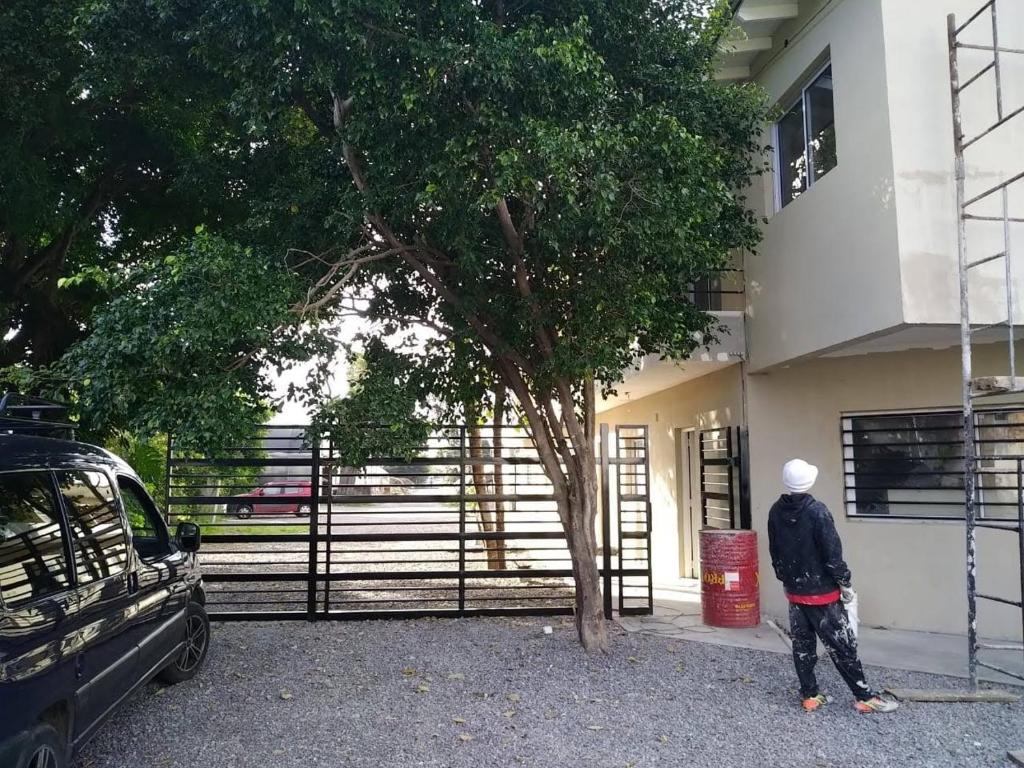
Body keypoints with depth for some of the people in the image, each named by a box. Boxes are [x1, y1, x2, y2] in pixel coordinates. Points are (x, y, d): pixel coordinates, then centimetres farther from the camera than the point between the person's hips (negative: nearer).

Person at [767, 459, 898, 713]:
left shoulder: (776, 512, -2)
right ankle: (864, 697, 13)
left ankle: (810, 696, 20)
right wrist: (844, 582, -5)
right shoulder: (816, 511, -20)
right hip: (822, 592, -5)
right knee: (841, 646, 4)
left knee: (802, 645, 13)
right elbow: (832, 552, -18)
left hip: (794, 592, 5)